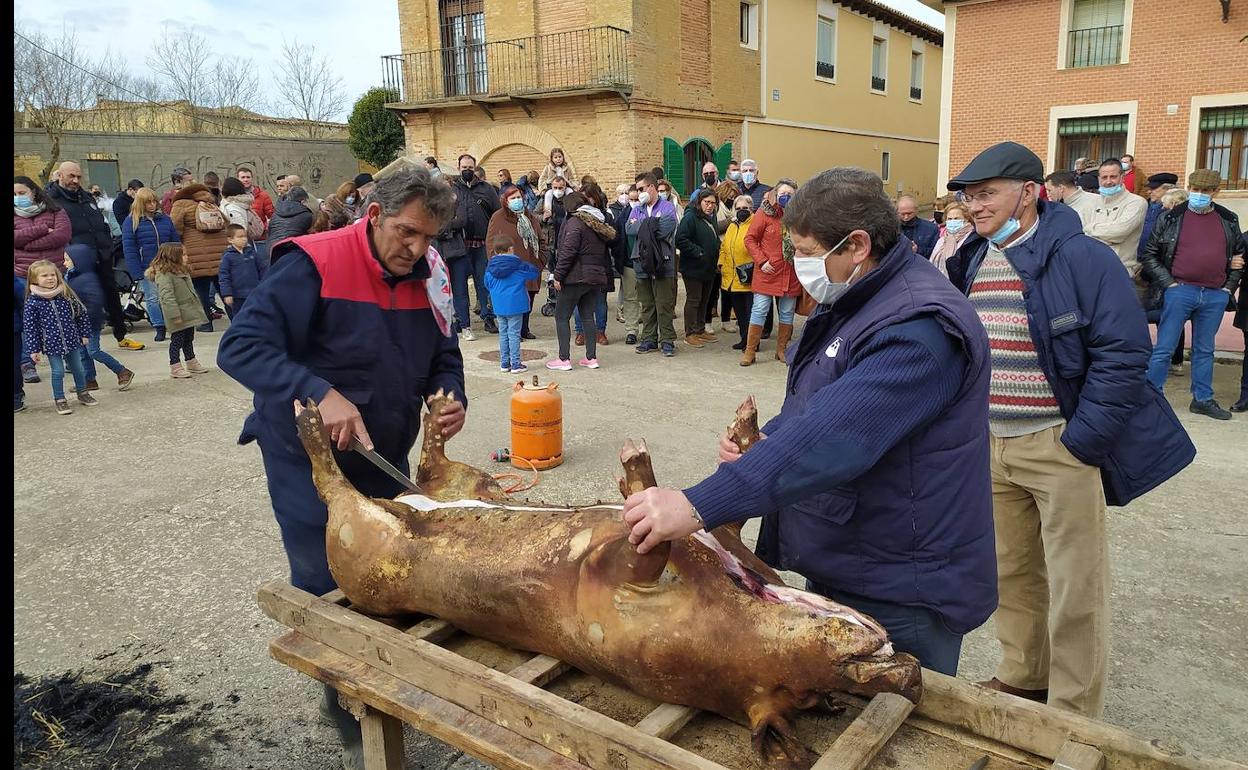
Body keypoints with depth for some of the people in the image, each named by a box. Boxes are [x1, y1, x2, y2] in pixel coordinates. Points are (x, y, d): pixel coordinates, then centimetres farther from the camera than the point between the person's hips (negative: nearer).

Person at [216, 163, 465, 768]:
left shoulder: (423, 277, -1)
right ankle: (351, 721, 28)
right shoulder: (314, 266, -21)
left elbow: (443, 354, 9)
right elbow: (240, 346, -27)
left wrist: (451, 397, -13)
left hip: (386, 461, 6)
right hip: (310, 463, -6)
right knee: (333, 595, 4)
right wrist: (320, 394, -38)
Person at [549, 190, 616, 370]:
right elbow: (605, 253, 15)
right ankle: (591, 358, 13)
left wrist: (558, 276, -14)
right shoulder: (600, 223, 15)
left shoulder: (575, 222, -10)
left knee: (561, 317, 2)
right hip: (597, 277, 7)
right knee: (588, 316, 14)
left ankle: (564, 359, -1)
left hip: (575, 277, -7)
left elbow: (567, 252, -17)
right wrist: (606, 276, 16)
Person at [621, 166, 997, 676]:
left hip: (900, 596, -9)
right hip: (839, 573, 10)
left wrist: (699, 506, -39)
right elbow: (812, 416, 18)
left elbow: (832, 438, -36)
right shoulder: (852, 305, 9)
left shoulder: (919, 327, -25)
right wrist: (763, 441, -4)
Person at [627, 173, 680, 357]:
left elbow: (665, 229, -18)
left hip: (663, 264, -5)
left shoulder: (668, 207, -1)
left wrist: (641, 225, -7)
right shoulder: (637, 210, 15)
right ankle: (649, 339, 20)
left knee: (665, 305, -2)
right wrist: (651, 225, -11)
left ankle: (667, 340, 6)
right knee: (646, 305, 11)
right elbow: (629, 229, -3)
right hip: (642, 264, 5)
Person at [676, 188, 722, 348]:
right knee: (693, 300, -2)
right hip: (693, 268, -8)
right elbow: (680, 239, -24)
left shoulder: (711, 218, 13)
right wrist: (698, 253, -22)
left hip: (709, 268, 8)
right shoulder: (690, 217, -15)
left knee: (704, 300, 15)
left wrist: (716, 260, 12)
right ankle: (690, 334, 6)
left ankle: (701, 330, 26)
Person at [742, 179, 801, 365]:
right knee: (760, 310, -2)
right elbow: (750, 239, -5)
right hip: (768, 272, -4)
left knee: (787, 313, 10)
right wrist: (762, 261, -12)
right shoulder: (764, 213, -4)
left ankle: (782, 350, 23)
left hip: (791, 275, 4)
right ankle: (750, 351, 6)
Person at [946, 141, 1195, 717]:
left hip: (1061, 447, -6)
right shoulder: (971, 262, 8)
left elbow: (1123, 351, -16)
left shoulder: (1082, 258, -12)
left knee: (1074, 586, 4)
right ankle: (1023, 677, 36)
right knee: (1011, 572, 17)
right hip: (991, 447, 6)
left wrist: (1079, 441, -17)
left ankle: (1073, 716, 19)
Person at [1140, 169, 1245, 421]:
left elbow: (1239, 255, 18)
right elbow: (1150, 255, 0)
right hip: (1180, 292, -4)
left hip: (1216, 296, 4)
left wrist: (1229, 286, 8)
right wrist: (1168, 283, -7)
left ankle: (1203, 399, 22)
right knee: (1164, 348, -2)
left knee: (1205, 350, 13)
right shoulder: (1171, 218, 0)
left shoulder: (1229, 220, 11)